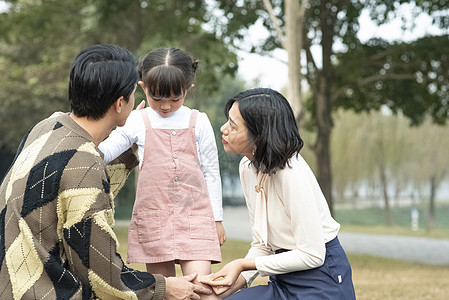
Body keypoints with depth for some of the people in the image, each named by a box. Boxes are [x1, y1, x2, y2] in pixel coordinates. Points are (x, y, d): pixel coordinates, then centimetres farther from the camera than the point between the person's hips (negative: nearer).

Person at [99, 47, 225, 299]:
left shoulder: (198, 122, 4)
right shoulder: (137, 122, 3)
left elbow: (211, 173, 8)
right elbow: (104, 151, -2)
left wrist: (217, 219, 9)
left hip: (195, 216, -1)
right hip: (153, 219, 1)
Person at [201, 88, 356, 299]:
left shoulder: (291, 173, -22)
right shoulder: (247, 167, 3)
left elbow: (312, 255, -20)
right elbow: (262, 244, 9)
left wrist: (243, 265, -16)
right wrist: (236, 281, -8)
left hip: (321, 282, -8)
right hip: (284, 282, 8)